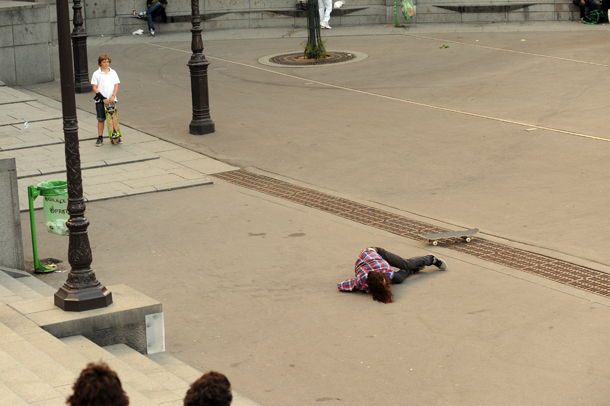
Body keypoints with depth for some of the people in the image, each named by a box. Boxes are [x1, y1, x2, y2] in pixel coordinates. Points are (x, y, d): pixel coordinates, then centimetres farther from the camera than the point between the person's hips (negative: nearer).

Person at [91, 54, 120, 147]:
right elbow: (94, 88, -3)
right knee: (101, 119, 4)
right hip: (100, 101, -2)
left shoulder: (113, 72, 8)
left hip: (111, 100, 2)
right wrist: (103, 98, -13)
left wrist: (113, 96, -12)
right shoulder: (96, 74, 0)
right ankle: (100, 138, 11)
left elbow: (116, 85, 5)